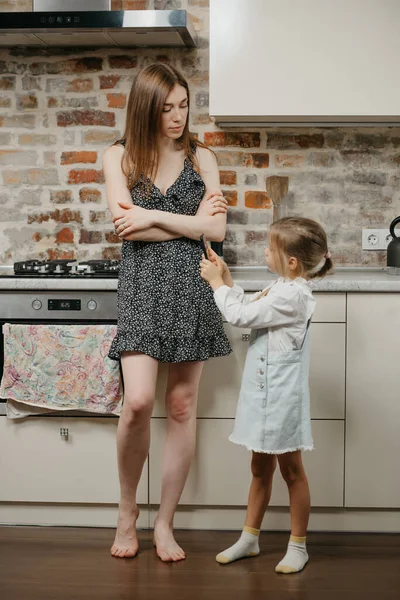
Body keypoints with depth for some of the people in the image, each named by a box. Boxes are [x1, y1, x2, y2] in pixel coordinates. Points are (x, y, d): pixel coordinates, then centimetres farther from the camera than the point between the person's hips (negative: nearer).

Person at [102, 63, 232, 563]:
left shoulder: (201, 157, 9)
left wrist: (152, 217, -8)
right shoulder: (119, 157, 6)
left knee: (182, 407, 3)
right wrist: (190, 220, -4)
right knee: (138, 402, -15)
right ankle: (127, 509, 10)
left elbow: (216, 230, -2)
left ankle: (164, 522, 15)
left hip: (190, 285, 2)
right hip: (141, 285, -2)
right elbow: (126, 228, -6)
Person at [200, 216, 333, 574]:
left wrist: (216, 282, -6)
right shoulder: (284, 289, 8)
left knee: (291, 470, 5)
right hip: (264, 393, 9)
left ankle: (298, 546, 19)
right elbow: (249, 312, 16)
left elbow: (240, 316, -19)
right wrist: (227, 280, 11)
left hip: (281, 397, -9)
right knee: (261, 468, 18)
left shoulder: (291, 295, -22)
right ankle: (249, 538, 29)